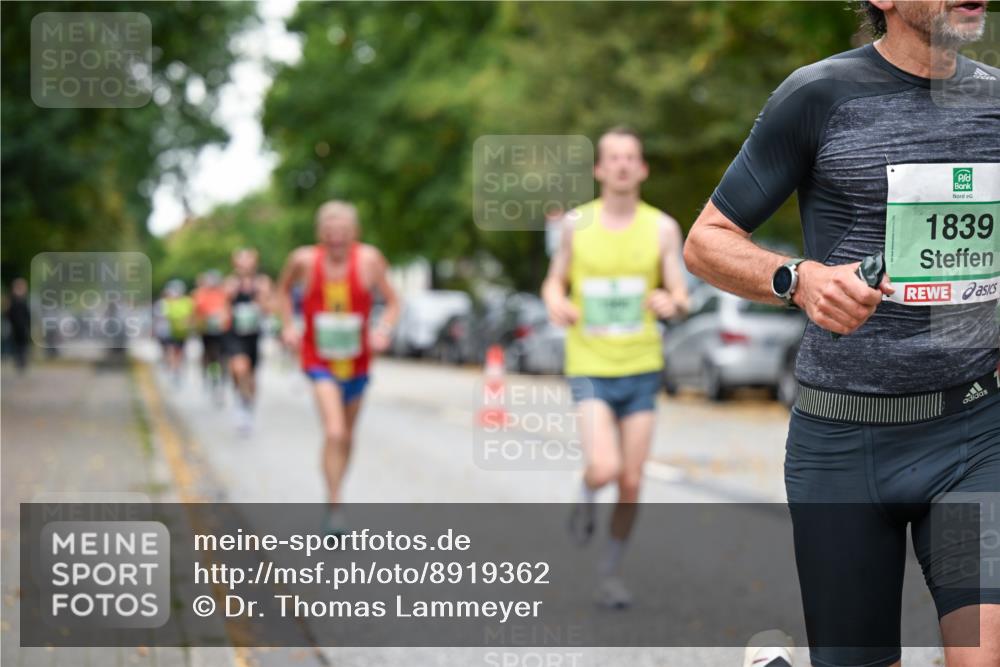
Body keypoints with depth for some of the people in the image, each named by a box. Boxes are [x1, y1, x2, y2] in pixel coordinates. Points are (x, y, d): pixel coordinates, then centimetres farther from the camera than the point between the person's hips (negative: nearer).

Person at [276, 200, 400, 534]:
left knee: (346, 437, 17)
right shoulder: (304, 260, -13)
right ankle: (334, 506, -10)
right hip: (320, 360, -2)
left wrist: (383, 330, -23)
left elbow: (392, 302, -4)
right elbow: (284, 289, 8)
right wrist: (288, 325, -6)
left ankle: (334, 495, 40)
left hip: (357, 360, 2)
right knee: (334, 432, -21)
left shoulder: (368, 259, -14)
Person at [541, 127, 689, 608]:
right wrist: (556, 303, -14)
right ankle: (586, 497, 16)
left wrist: (670, 303, -23)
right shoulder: (576, 224, -1)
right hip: (590, 369, -2)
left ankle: (611, 573, 24)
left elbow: (680, 298, 0)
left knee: (631, 483, 4)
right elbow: (554, 283, 9)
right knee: (605, 469, -21)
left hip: (641, 369, 2)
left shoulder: (662, 228, 0)